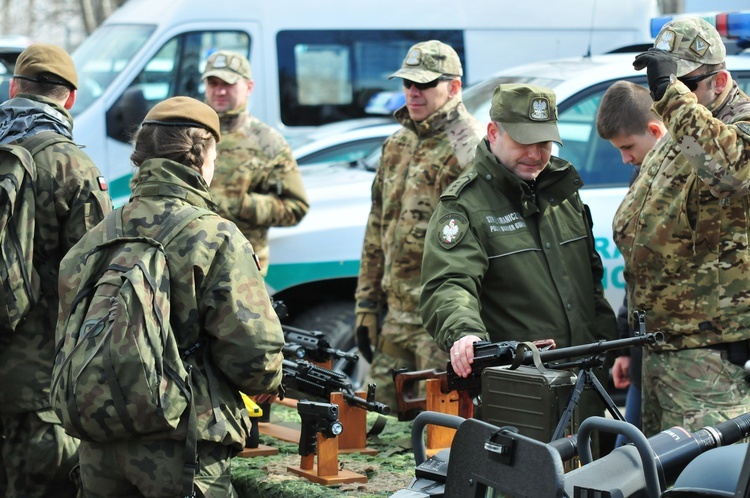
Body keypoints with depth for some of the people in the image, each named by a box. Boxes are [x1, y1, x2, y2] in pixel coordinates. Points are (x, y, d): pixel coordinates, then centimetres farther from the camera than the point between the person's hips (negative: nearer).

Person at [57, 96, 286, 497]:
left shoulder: (92, 242, 8)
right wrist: (267, 381, 7)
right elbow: (255, 353, -14)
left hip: (99, 451, 6)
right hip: (179, 453, -5)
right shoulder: (216, 239, -10)